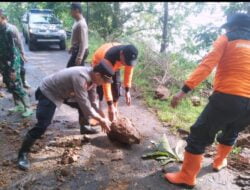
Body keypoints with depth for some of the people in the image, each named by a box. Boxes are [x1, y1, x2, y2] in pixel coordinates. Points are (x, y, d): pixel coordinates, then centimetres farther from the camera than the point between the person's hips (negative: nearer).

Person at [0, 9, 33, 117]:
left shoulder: (9, 30, -17)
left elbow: (13, 50, -20)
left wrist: (13, 69, -21)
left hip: (12, 62, -8)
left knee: (16, 86, -5)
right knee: (10, 86, 13)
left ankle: (28, 108, 6)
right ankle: (18, 105, 26)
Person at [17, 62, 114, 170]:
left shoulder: (92, 77, -10)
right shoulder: (80, 77, -38)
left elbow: (93, 101, -1)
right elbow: (84, 104, -35)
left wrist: (102, 119, -1)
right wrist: (101, 120, -25)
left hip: (65, 91, 9)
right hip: (48, 92, -9)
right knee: (42, 125, -17)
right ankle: (23, 153, -2)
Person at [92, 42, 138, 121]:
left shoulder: (129, 56, -31)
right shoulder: (109, 58, -46)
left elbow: (128, 71, -13)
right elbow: (106, 82, -45)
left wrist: (127, 90, -13)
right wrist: (110, 105, -45)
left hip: (115, 66, 4)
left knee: (116, 88, -4)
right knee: (99, 90, -16)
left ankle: (114, 115, 11)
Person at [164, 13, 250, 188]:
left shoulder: (227, 39, 5)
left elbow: (207, 65, -9)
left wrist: (185, 90, -16)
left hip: (227, 98, -5)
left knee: (199, 136, 4)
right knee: (231, 134, 31)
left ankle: (186, 177, 11)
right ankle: (219, 162, 48)